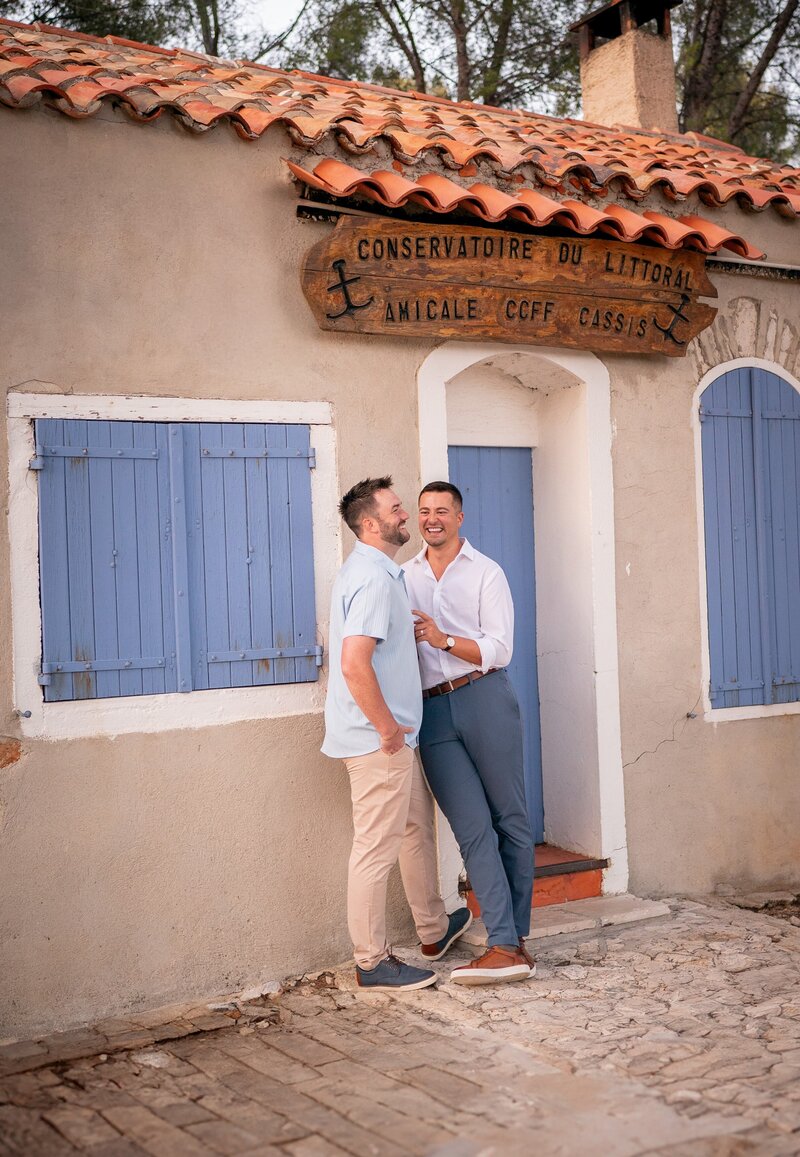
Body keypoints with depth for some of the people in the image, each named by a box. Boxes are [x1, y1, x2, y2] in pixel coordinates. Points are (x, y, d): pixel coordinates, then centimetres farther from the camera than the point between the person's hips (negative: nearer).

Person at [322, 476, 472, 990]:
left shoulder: (368, 571, 14)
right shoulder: (374, 579, -20)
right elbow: (354, 663, -29)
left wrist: (411, 630, 19)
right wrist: (388, 729, -21)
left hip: (393, 736, 11)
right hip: (379, 740, -11)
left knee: (418, 824, 23)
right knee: (377, 849, -1)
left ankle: (434, 929, 39)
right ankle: (372, 961, 11)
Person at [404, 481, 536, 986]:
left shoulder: (486, 573, 6)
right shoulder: (405, 577, 17)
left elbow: (499, 650, -2)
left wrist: (444, 639, -13)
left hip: (484, 698, -2)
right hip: (433, 712, 3)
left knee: (510, 819, 1)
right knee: (472, 828, -5)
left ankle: (516, 937, 9)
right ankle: (507, 946, -6)